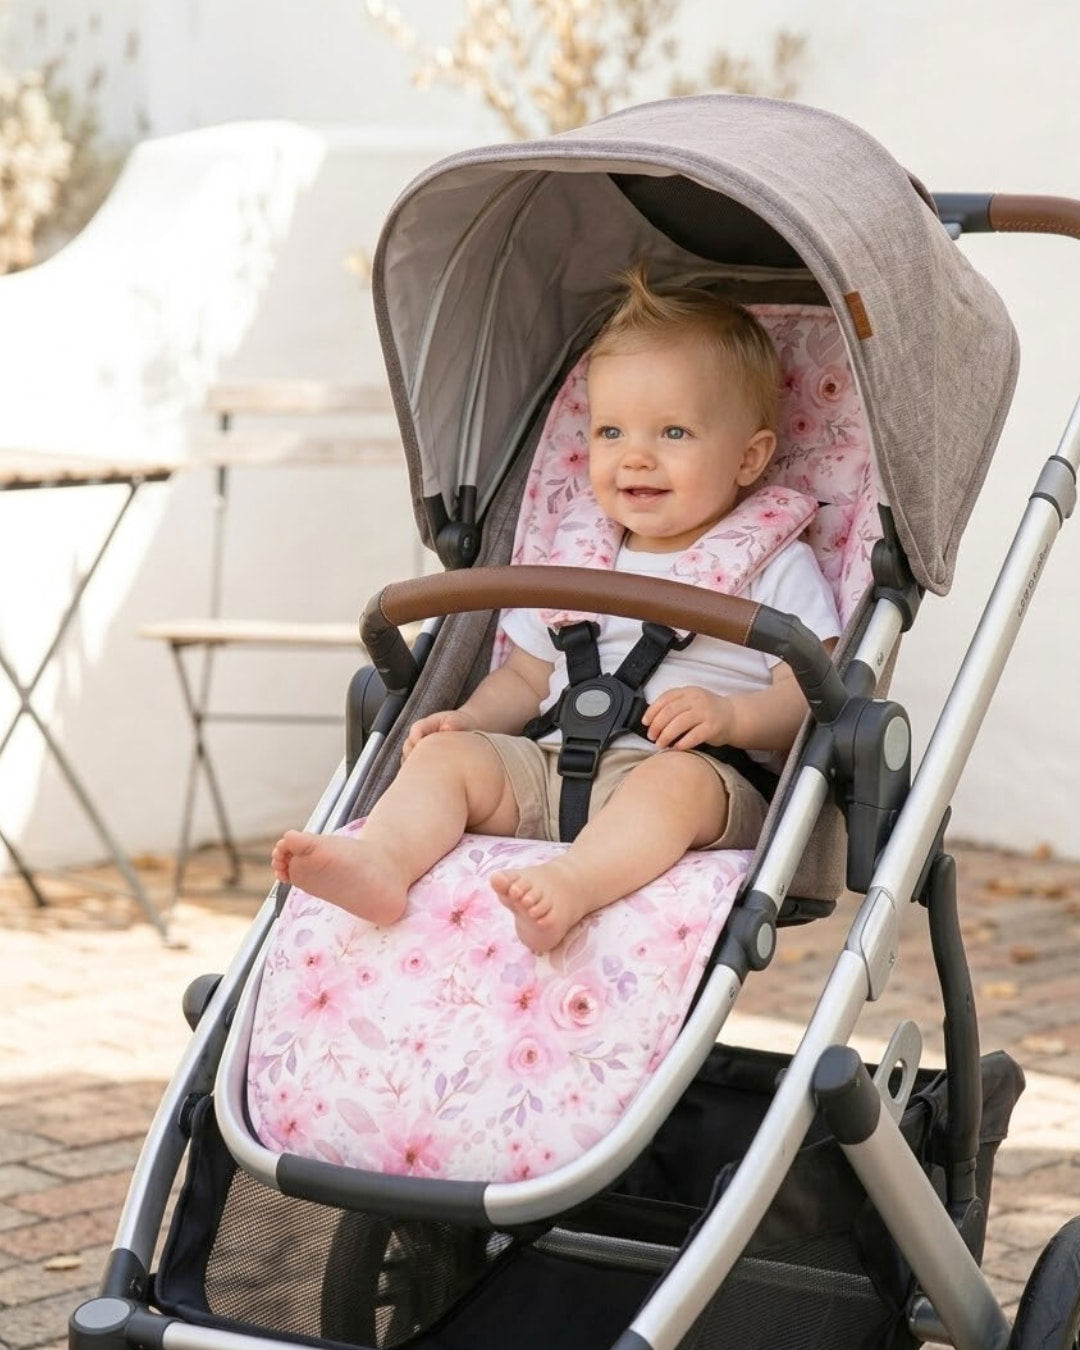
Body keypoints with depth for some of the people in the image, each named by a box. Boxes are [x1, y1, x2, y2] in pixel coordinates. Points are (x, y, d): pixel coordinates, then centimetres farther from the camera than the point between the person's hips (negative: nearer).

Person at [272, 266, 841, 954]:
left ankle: (572, 884, -59)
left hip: (694, 776, -5)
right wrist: (468, 717, 6)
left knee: (676, 776, -37)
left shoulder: (775, 568, 6)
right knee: (446, 752, -13)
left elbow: (813, 697, -3)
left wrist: (729, 716, -22)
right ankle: (384, 860, -38)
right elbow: (526, 677, 27)